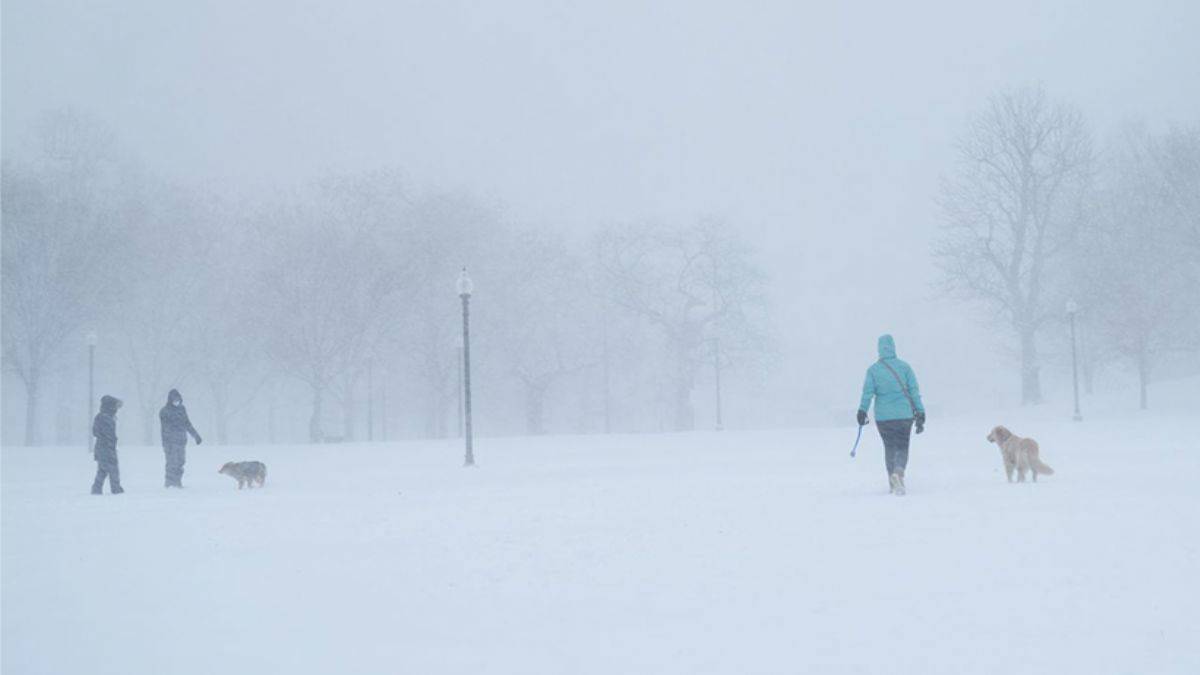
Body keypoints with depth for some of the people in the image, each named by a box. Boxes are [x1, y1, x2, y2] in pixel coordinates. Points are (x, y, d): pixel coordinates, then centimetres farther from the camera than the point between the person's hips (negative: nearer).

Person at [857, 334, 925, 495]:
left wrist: (862, 411, -4)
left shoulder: (873, 370, -1)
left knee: (889, 447, 16)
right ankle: (899, 471, -23)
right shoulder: (904, 367, 0)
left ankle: (893, 483, 15)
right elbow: (914, 390, 0)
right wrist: (920, 412, 4)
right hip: (904, 415, -1)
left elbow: (867, 392, -7)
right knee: (902, 447, 6)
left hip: (883, 416, 1)